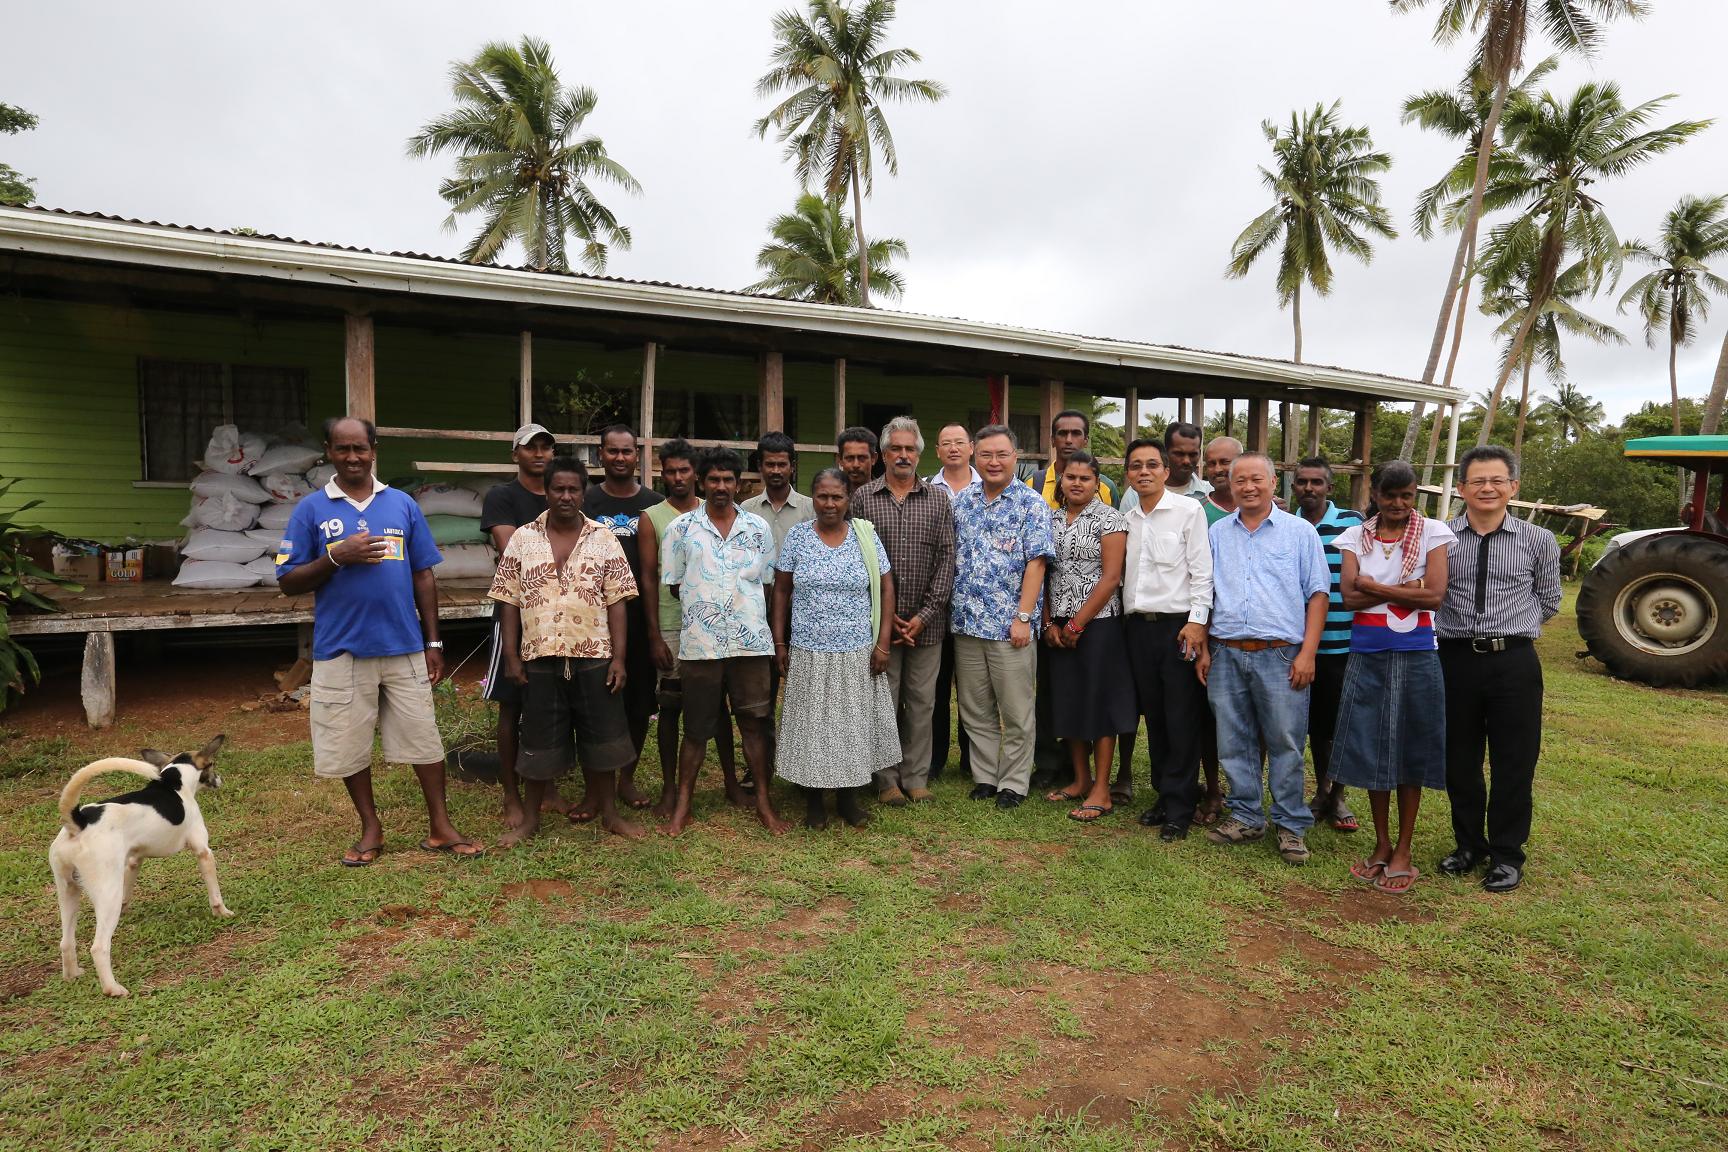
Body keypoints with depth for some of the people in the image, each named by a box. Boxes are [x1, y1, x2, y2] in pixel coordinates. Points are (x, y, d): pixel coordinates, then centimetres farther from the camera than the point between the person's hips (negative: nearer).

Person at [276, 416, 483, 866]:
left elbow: (423, 576, 7)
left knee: (424, 738, 5)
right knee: (349, 746, 10)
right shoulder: (311, 509, 2)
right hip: (341, 650, 0)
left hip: (405, 647, 1)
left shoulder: (403, 504, 5)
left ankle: (440, 827, 17)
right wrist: (336, 557, -17)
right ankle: (371, 829, 28)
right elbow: (288, 582, 0)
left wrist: (433, 643, 4)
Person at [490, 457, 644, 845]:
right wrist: (511, 656, -1)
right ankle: (530, 818, 26)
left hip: (594, 657, 0)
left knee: (602, 738, 8)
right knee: (539, 742, 10)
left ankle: (609, 813, 24)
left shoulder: (604, 538, 1)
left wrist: (619, 657, -7)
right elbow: (510, 602, 4)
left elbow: (617, 601, -1)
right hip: (540, 657, 0)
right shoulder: (522, 539, 3)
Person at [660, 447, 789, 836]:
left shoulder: (759, 527, 7)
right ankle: (683, 803, 21)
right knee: (696, 728, 8)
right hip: (700, 643, -1)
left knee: (754, 723, 8)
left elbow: (768, 583, 12)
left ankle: (763, 800, 20)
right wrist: (702, 607, 5)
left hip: (752, 642, 1)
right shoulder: (680, 528, 2)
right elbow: (673, 585, 6)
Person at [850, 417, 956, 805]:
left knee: (922, 702, 8)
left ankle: (916, 778, 20)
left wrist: (925, 615, -6)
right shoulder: (863, 498, 2)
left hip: (926, 623, 1)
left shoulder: (938, 499, 6)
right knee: (884, 701, 5)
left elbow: (946, 558, 2)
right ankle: (887, 780, 17)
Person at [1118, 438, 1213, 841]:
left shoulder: (1188, 510, -3)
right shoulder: (1126, 520, 12)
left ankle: (1178, 809, 7)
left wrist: (1197, 621, -13)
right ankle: (1166, 794, 23)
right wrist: (1128, 618, 8)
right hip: (1138, 626, 5)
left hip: (1179, 624, -5)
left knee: (1182, 720, -1)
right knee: (1153, 717, 11)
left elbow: (1202, 570, -7)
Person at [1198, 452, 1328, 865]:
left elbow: (1317, 595, 1)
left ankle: (1292, 826, 14)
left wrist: (1307, 653, -8)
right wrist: (1203, 649, 9)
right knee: (1234, 744, 9)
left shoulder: (1301, 532, 4)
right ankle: (1246, 817, 23)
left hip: (1281, 657, -3)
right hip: (1227, 655, 3)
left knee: (1286, 745, 1)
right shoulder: (1217, 533, 12)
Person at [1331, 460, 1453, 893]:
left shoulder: (1431, 532, 0)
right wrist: (1406, 590, -12)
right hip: (1367, 653, 2)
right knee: (1372, 748, 6)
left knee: (1409, 749, 5)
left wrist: (1374, 586, -10)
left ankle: (1403, 850, 17)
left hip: (1415, 653, -1)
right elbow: (1349, 597, -7)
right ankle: (1381, 845, 22)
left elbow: (1435, 596, -11)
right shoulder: (1355, 536, 4)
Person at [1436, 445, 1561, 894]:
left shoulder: (1539, 541, 2)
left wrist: (1511, 627, 12)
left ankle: (1507, 854, 22)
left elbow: (1548, 601, 14)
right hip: (1455, 659, 1)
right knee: (1459, 759, 11)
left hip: (1513, 661, -1)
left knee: (1513, 763, 6)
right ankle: (1469, 844, 29)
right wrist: (1459, 626, 10)